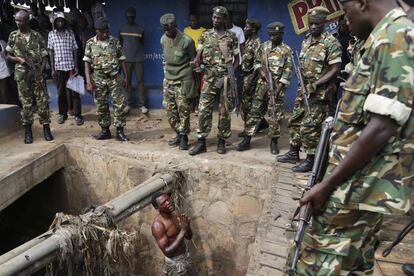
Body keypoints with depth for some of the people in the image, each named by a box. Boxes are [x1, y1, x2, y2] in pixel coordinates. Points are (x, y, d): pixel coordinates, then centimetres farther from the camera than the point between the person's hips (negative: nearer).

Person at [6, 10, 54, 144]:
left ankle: (46, 128, 8)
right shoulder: (13, 36, 6)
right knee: (26, 103, 4)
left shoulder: (37, 36, 3)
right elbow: (8, 55, 11)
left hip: (37, 74, -1)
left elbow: (44, 56, 3)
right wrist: (19, 59, -10)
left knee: (42, 101, -1)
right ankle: (28, 131, 12)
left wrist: (40, 71, -10)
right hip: (21, 75, 1)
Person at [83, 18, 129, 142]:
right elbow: (87, 63, 0)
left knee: (119, 104, -5)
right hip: (98, 80, 1)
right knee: (101, 106, 7)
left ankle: (120, 131, 5)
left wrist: (126, 76, 4)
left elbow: (121, 59, 8)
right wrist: (88, 81, -7)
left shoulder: (115, 42, 2)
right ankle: (105, 130, 20)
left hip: (114, 78, 0)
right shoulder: (90, 43, 1)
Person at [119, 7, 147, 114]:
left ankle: (141, 104, 0)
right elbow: (120, 43, 15)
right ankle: (128, 104, 10)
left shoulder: (140, 29, 5)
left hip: (138, 59, -1)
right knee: (127, 81, 3)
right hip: (126, 59, 1)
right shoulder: (122, 29, 8)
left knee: (140, 81, -3)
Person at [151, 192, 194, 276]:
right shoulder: (158, 225, -28)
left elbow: (189, 237, 0)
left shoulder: (176, 215, -8)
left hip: (187, 256, 6)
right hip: (175, 263, -6)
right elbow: (167, 252, -30)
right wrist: (182, 231, -34)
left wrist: (187, 226, -22)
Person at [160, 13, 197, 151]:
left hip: (183, 81, -6)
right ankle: (179, 134, 22)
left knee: (183, 110, -3)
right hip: (168, 80, 6)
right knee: (170, 109, 8)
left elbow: (193, 61, -4)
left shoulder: (186, 41, -12)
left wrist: (192, 80, -1)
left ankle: (183, 137, 10)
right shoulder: (163, 39, 6)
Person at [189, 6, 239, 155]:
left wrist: (230, 73, -7)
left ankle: (222, 141, 17)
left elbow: (236, 59, 8)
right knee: (203, 109, -3)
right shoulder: (205, 35, 8)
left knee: (224, 110, 4)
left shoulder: (232, 37, 5)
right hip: (209, 78, 1)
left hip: (226, 78, -1)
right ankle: (201, 142, 5)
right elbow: (198, 55, 2)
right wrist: (196, 61, -21)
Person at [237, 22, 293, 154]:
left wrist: (279, 87, -14)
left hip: (277, 85, -4)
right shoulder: (264, 46, 9)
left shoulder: (286, 50, -4)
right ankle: (247, 139, 8)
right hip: (263, 83, 4)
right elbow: (258, 62, 16)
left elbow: (288, 71, -7)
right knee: (255, 110, 3)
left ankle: (274, 142, 13)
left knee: (275, 114, 1)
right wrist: (261, 71, -2)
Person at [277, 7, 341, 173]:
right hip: (303, 90, 8)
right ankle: (293, 153, 27)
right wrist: (302, 85, 3)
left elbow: (335, 69, -15)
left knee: (310, 127, -5)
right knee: (295, 122, 14)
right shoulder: (306, 40, 11)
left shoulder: (331, 43, -11)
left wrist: (315, 85, -21)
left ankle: (310, 160, 8)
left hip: (319, 94, -8)